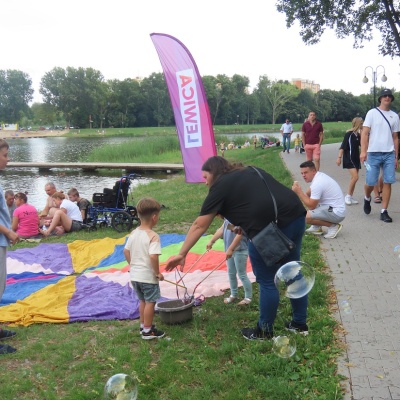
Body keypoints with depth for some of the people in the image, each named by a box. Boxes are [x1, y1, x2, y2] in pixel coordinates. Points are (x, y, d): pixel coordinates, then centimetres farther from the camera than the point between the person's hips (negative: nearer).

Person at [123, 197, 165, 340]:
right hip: (148, 276, -7)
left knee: (142, 300, 22)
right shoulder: (153, 236, -20)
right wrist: (158, 273, -16)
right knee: (150, 302, 7)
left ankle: (143, 325, 34)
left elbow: (126, 251, 7)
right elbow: (153, 256, -28)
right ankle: (147, 331, 15)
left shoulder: (133, 233, 2)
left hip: (134, 275, 7)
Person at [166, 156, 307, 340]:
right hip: (296, 215, 8)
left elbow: (199, 225, 4)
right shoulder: (249, 171, 25)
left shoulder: (220, 186, 4)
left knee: (267, 281, 8)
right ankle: (300, 324, 34)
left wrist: (182, 254, 9)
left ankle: (264, 331, 24)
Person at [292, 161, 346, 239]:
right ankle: (317, 227, 17)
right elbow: (308, 194, 17)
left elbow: (311, 206, -19)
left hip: (336, 213, -11)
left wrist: (299, 192, -16)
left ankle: (333, 226, -7)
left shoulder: (317, 183, -22)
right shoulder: (318, 176, 8)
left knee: (305, 217, -23)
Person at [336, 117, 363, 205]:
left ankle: (351, 197, 17)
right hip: (349, 158, -8)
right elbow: (343, 146, -15)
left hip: (356, 158, 8)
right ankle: (348, 196, -6)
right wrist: (339, 157, -20)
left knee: (353, 178, 9)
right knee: (355, 177, -16)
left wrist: (361, 134, 2)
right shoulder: (349, 134, -12)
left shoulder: (358, 134, 9)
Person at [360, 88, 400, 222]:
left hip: (389, 154, 3)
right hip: (374, 153, -3)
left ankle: (384, 212, 4)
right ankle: (367, 199, 31)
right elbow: (364, 133, -3)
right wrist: (363, 151, -14)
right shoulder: (372, 113, 2)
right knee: (370, 182, -3)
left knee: (388, 182, -3)